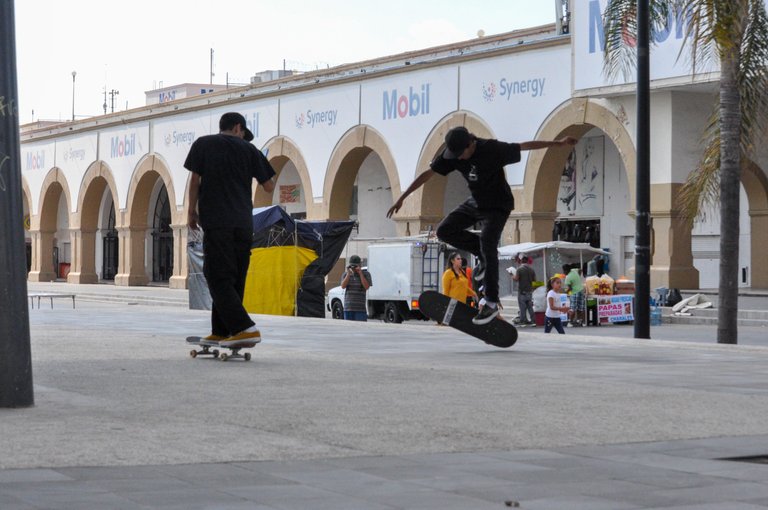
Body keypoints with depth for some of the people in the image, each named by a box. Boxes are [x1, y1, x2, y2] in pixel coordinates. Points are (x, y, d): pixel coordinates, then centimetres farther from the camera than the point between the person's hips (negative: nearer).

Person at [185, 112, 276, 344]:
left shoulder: (203, 144, 7)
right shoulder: (248, 149, 11)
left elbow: (195, 180, 2)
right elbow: (269, 186, 10)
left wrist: (191, 212, 10)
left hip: (216, 222, -3)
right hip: (243, 224, 3)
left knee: (219, 279, -7)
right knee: (235, 279, 12)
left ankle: (245, 328, -21)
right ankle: (221, 331, 12)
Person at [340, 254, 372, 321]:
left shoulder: (366, 274, 2)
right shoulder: (346, 274, 9)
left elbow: (366, 287, -11)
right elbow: (343, 286, -5)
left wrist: (360, 273, -14)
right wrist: (348, 274, -12)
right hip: (348, 307, 3)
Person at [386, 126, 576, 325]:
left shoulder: (492, 149, -27)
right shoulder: (451, 154, -13)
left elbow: (525, 146, -20)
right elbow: (427, 174, -9)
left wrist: (559, 144, -18)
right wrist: (402, 198, -10)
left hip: (497, 206, -6)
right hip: (475, 203, 6)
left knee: (487, 245, -21)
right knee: (445, 231, -7)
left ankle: (492, 304, -16)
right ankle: (483, 253, 8)